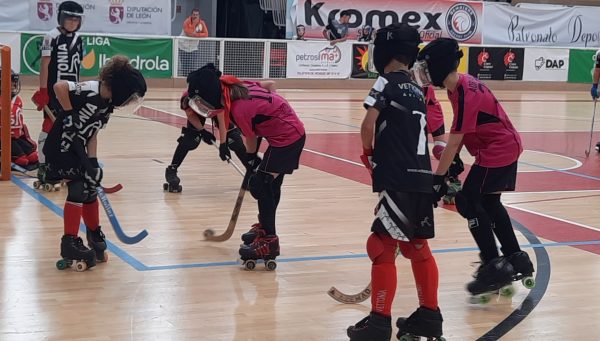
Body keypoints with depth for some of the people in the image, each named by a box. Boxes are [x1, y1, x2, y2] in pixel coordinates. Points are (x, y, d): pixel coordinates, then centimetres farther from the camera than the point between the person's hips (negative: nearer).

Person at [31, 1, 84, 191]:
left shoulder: (78, 40, 10)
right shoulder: (52, 37, -10)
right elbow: (45, 65, -11)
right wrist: (42, 91, -15)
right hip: (54, 90, -7)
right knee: (50, 126, -6)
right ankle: (43, 167, -1)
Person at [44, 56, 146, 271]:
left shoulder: (108, 105, 4)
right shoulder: (90, 92, -24)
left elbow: (92, 134, 6)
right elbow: (59, 87, -35)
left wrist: (93, 163, -3)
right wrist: (69, 113, -25)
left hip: (77, 150, 10)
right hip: (60, 148, -10)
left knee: (90, 188, 16)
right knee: (77, 189, -17)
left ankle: (95, 236, 34)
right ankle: (70, 244, -14)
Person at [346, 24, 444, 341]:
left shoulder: (387, 82, -6)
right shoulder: (417, 90, 17)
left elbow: (368, 126, -15)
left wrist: (368, 153, 4)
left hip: (398, 180, -8)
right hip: (421, 178, 8)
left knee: (383, 246, -4)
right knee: (417, 246, 16)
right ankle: (429, 315, 23)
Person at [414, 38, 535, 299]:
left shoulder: (465, 94, -25)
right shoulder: (459, 86, 4)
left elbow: (454, 141, -24)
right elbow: (461, 133, 12)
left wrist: (438, 178, -19)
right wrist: (454, 161, 9)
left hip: (498, 150, -10)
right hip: (505, 147, 10)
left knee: (468, 201, -9)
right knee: (489, 203, 18)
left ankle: (494, 267, -6)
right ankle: (516, 260, 27)